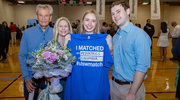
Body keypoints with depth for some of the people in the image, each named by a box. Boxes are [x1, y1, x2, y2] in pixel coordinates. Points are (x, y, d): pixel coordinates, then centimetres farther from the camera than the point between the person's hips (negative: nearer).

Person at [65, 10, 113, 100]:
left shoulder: (104, 39, -2)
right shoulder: (73, 39, 0)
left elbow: (109, 63, -4)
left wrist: (110, 46, -15)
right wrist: (66, 43, -8)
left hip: (98, 86, 0)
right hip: (77, 85, 0)